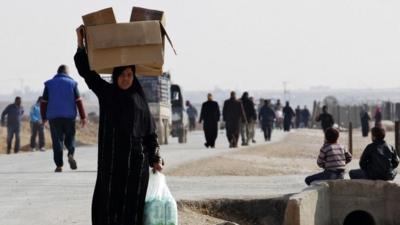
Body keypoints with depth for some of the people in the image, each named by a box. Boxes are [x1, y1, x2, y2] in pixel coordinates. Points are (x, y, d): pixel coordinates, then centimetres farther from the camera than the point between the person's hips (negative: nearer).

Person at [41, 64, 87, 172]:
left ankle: (59, 165, -4)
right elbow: (78, 101, -1)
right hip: (69, 116, 0)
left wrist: (44, 117, 13)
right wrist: (83, 117, 1)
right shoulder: (72, 83, 4)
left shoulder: (49, 84, 6)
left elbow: (44, 102, 5)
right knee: (69, 138, 13)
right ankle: (71, 154, -15)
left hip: (54, 117, 0)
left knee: (57, 141, 3)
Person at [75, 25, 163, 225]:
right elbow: (86, 71, 1)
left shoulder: (139, 98, 6)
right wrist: (81, 42, -7)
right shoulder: (105, 92, 5)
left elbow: (150, 130, 7)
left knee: (132, 203, 0)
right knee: (107, 201, -2)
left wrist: (155, 158, 2)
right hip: (110, 158, 0)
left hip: (136, 159, 0)